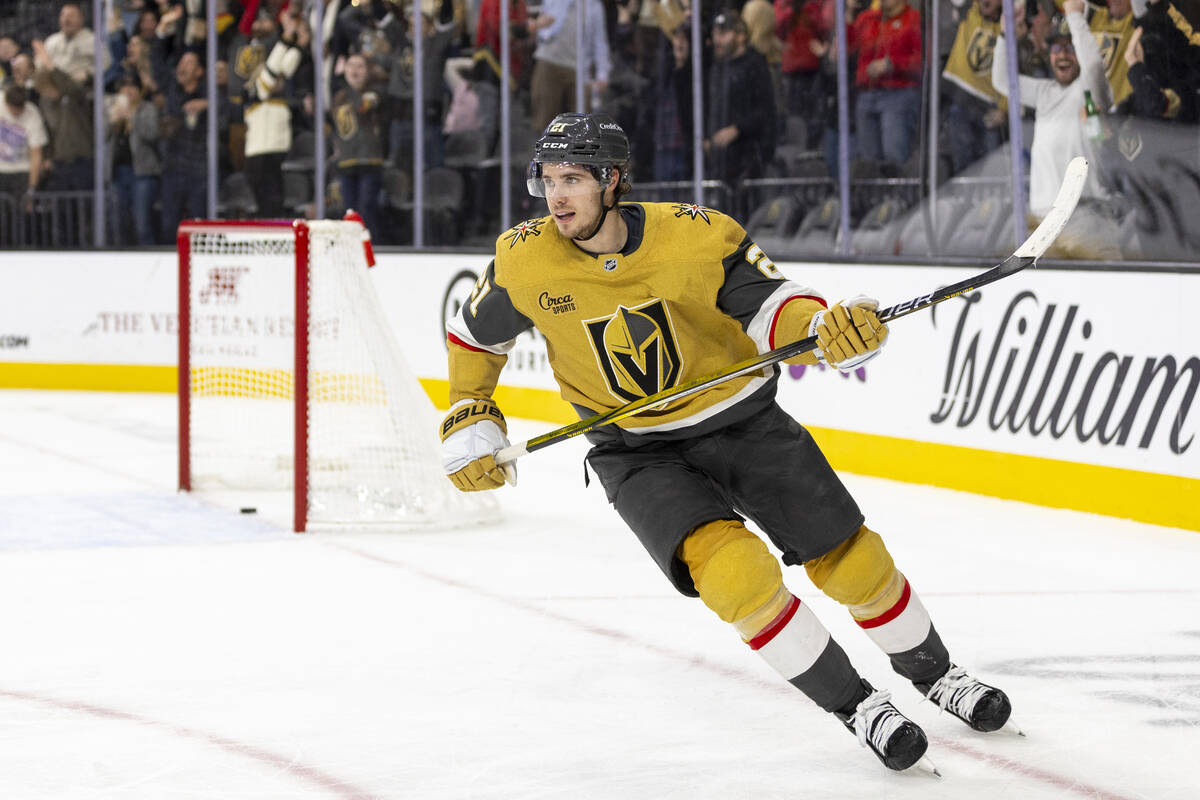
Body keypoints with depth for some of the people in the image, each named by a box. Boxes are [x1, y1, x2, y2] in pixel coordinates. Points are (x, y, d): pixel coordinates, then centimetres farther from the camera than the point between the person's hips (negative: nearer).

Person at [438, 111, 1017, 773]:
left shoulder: (694, 235, -19)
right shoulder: (524, 261, -13)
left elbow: (769, 303, -17)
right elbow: (475, 334, 5)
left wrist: (827, 328, -36)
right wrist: (469, 421, -1)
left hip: (742, 420, 0)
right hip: (639, 455, 0)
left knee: (848, 557, 0)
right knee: (733, 567, -25)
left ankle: (931, 673, 29)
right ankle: (852, 705, -9)